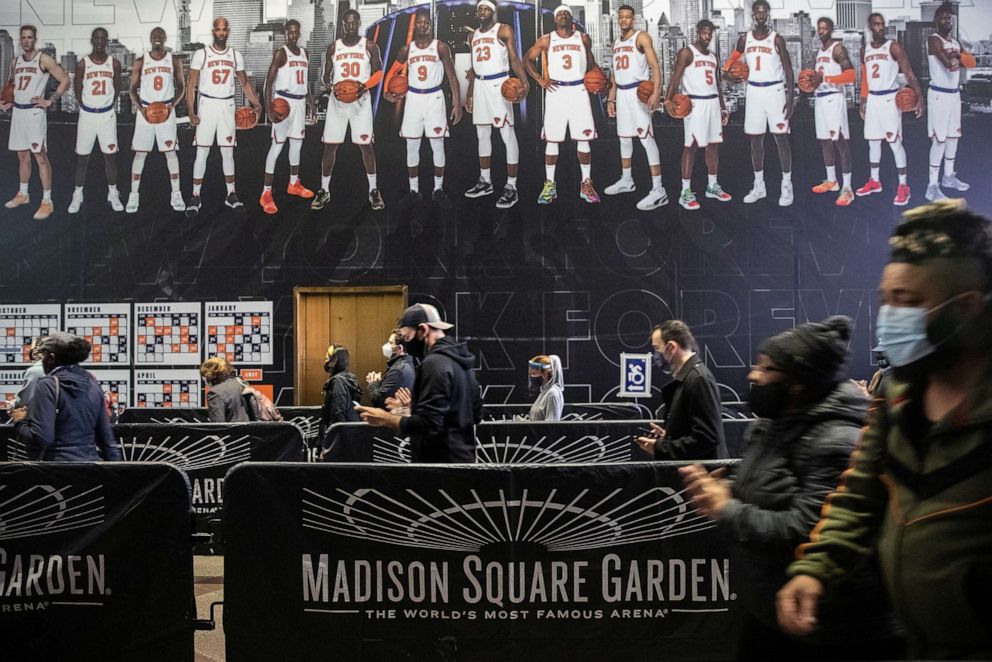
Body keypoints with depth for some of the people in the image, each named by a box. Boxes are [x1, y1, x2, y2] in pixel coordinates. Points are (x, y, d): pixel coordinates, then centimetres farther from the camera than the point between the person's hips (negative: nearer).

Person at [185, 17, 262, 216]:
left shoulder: (236, 55, 5)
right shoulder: (201, 54, -5)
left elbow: (245, 83, 12)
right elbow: (191, 85, -4)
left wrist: (256, 104, -2)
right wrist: (191, 112, -12)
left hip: (227, 106, 3)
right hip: (206, 105, -3)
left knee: (228, 152, 8)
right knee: (202, 153, -1)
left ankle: (231, 195, 17)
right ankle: (195, 197, 5)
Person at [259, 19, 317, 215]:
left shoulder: (304, 53, 12)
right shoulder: (280, 53, -9)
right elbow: (269, 81, -13)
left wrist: (311, 103, 19)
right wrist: (268, 107, -22)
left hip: (300, 102, 7)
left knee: (297, 143, 16)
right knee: (277, 145, -8)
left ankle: (294, 184, 33)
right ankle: (266, 193, -7)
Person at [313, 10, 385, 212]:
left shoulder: (369, 46, 1)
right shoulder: (333, 48, 6)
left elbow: (378, 73, 2)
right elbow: (326, 76, 9)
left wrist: (365, 86, -17)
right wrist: (331, 86, -13)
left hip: (361, 100, -2)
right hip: (337, 100, 2)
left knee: (365, 145, -1)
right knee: (330, 145, 1)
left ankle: (373, 190, 10)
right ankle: (324, 191, 10)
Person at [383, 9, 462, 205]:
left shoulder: (440, 47, -3)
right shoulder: (407, 49, 4)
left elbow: (452, 76, -3)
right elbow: (393, 72, 14)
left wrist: (457, 104, -10)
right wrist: (387, 92, -4)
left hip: (434, 98, -2)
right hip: (413, 98, 2)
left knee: (438, 146, -1)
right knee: (412, 147, 4)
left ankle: (438, 189, 9)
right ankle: (414, 190, 12)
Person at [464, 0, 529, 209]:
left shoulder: (504, 30, -3)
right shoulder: (474, 35, 16)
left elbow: (514, 58, -10)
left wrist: (524, 81, -25)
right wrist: (469, 93, 19)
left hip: (498, 84, -7)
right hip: (479, 85, 7)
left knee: (507, 135, -8)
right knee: (482, 134, 12)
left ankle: (511, 188, -8)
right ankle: (485, 181, 23)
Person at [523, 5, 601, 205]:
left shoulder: (583, 38, 8)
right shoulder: (546, 40, 3)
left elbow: (591, 62, 20)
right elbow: (527, 59, 10)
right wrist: (540, 79, -2)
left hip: (579, 91, 1)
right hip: (556, 91, -1)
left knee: (583, 138, 0)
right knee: (552, 140, 0)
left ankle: (586, 184, 8)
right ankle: (549, 185, 8)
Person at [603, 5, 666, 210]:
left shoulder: (641, 37, -5)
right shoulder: (616, 43, 17)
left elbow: (655, 66, -12)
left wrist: (656, 91, -25)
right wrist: (611, 98, 19)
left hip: (638, 91, -8)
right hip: (621, 93, 8)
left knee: (646, 137, -14)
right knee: (624, 137, 15)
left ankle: (658, 190, -17)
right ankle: (626, 180, 30)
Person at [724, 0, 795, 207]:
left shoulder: (777, 39, -5)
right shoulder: (744, 40, 5)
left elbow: (788, 70, -5)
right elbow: (733, 59, 22)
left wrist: (791, 98, -12)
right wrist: (728, 71, -1)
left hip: (774, 91, -4)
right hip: (753, 91, 4)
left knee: (781, 137, -4)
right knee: (755, 139, 7)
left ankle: (787, 185, 1)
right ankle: (758, 185, 16)